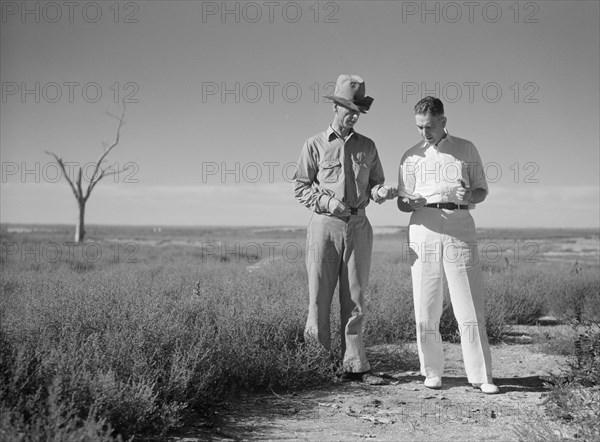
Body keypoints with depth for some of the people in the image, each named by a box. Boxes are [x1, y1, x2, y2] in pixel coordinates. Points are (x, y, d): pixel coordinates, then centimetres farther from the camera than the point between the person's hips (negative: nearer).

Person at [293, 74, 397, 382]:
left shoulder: (367, 146, 13)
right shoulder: (315, 145, 5)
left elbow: (374, 184, 15)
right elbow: (300, 187, 4)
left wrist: (381, 192, -8)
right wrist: (326, 201, -12)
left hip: (358, 226, 3)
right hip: (325, 225, -2)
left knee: (354, 299, 3)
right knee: (319, 295, -2)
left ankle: (353, 366, 8)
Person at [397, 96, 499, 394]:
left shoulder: (466, 149, 12)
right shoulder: (411, 156, 14)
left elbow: (482, 191, 14)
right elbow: (402, 202, 14)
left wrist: (467, 196, -9)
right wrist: (413, 202, -10)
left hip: (460, 229, -1)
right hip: (424, 230, 1)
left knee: (470, 308, -4)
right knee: (425, 308, 0)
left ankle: (480, 375, 3)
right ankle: (431, 371, 13)